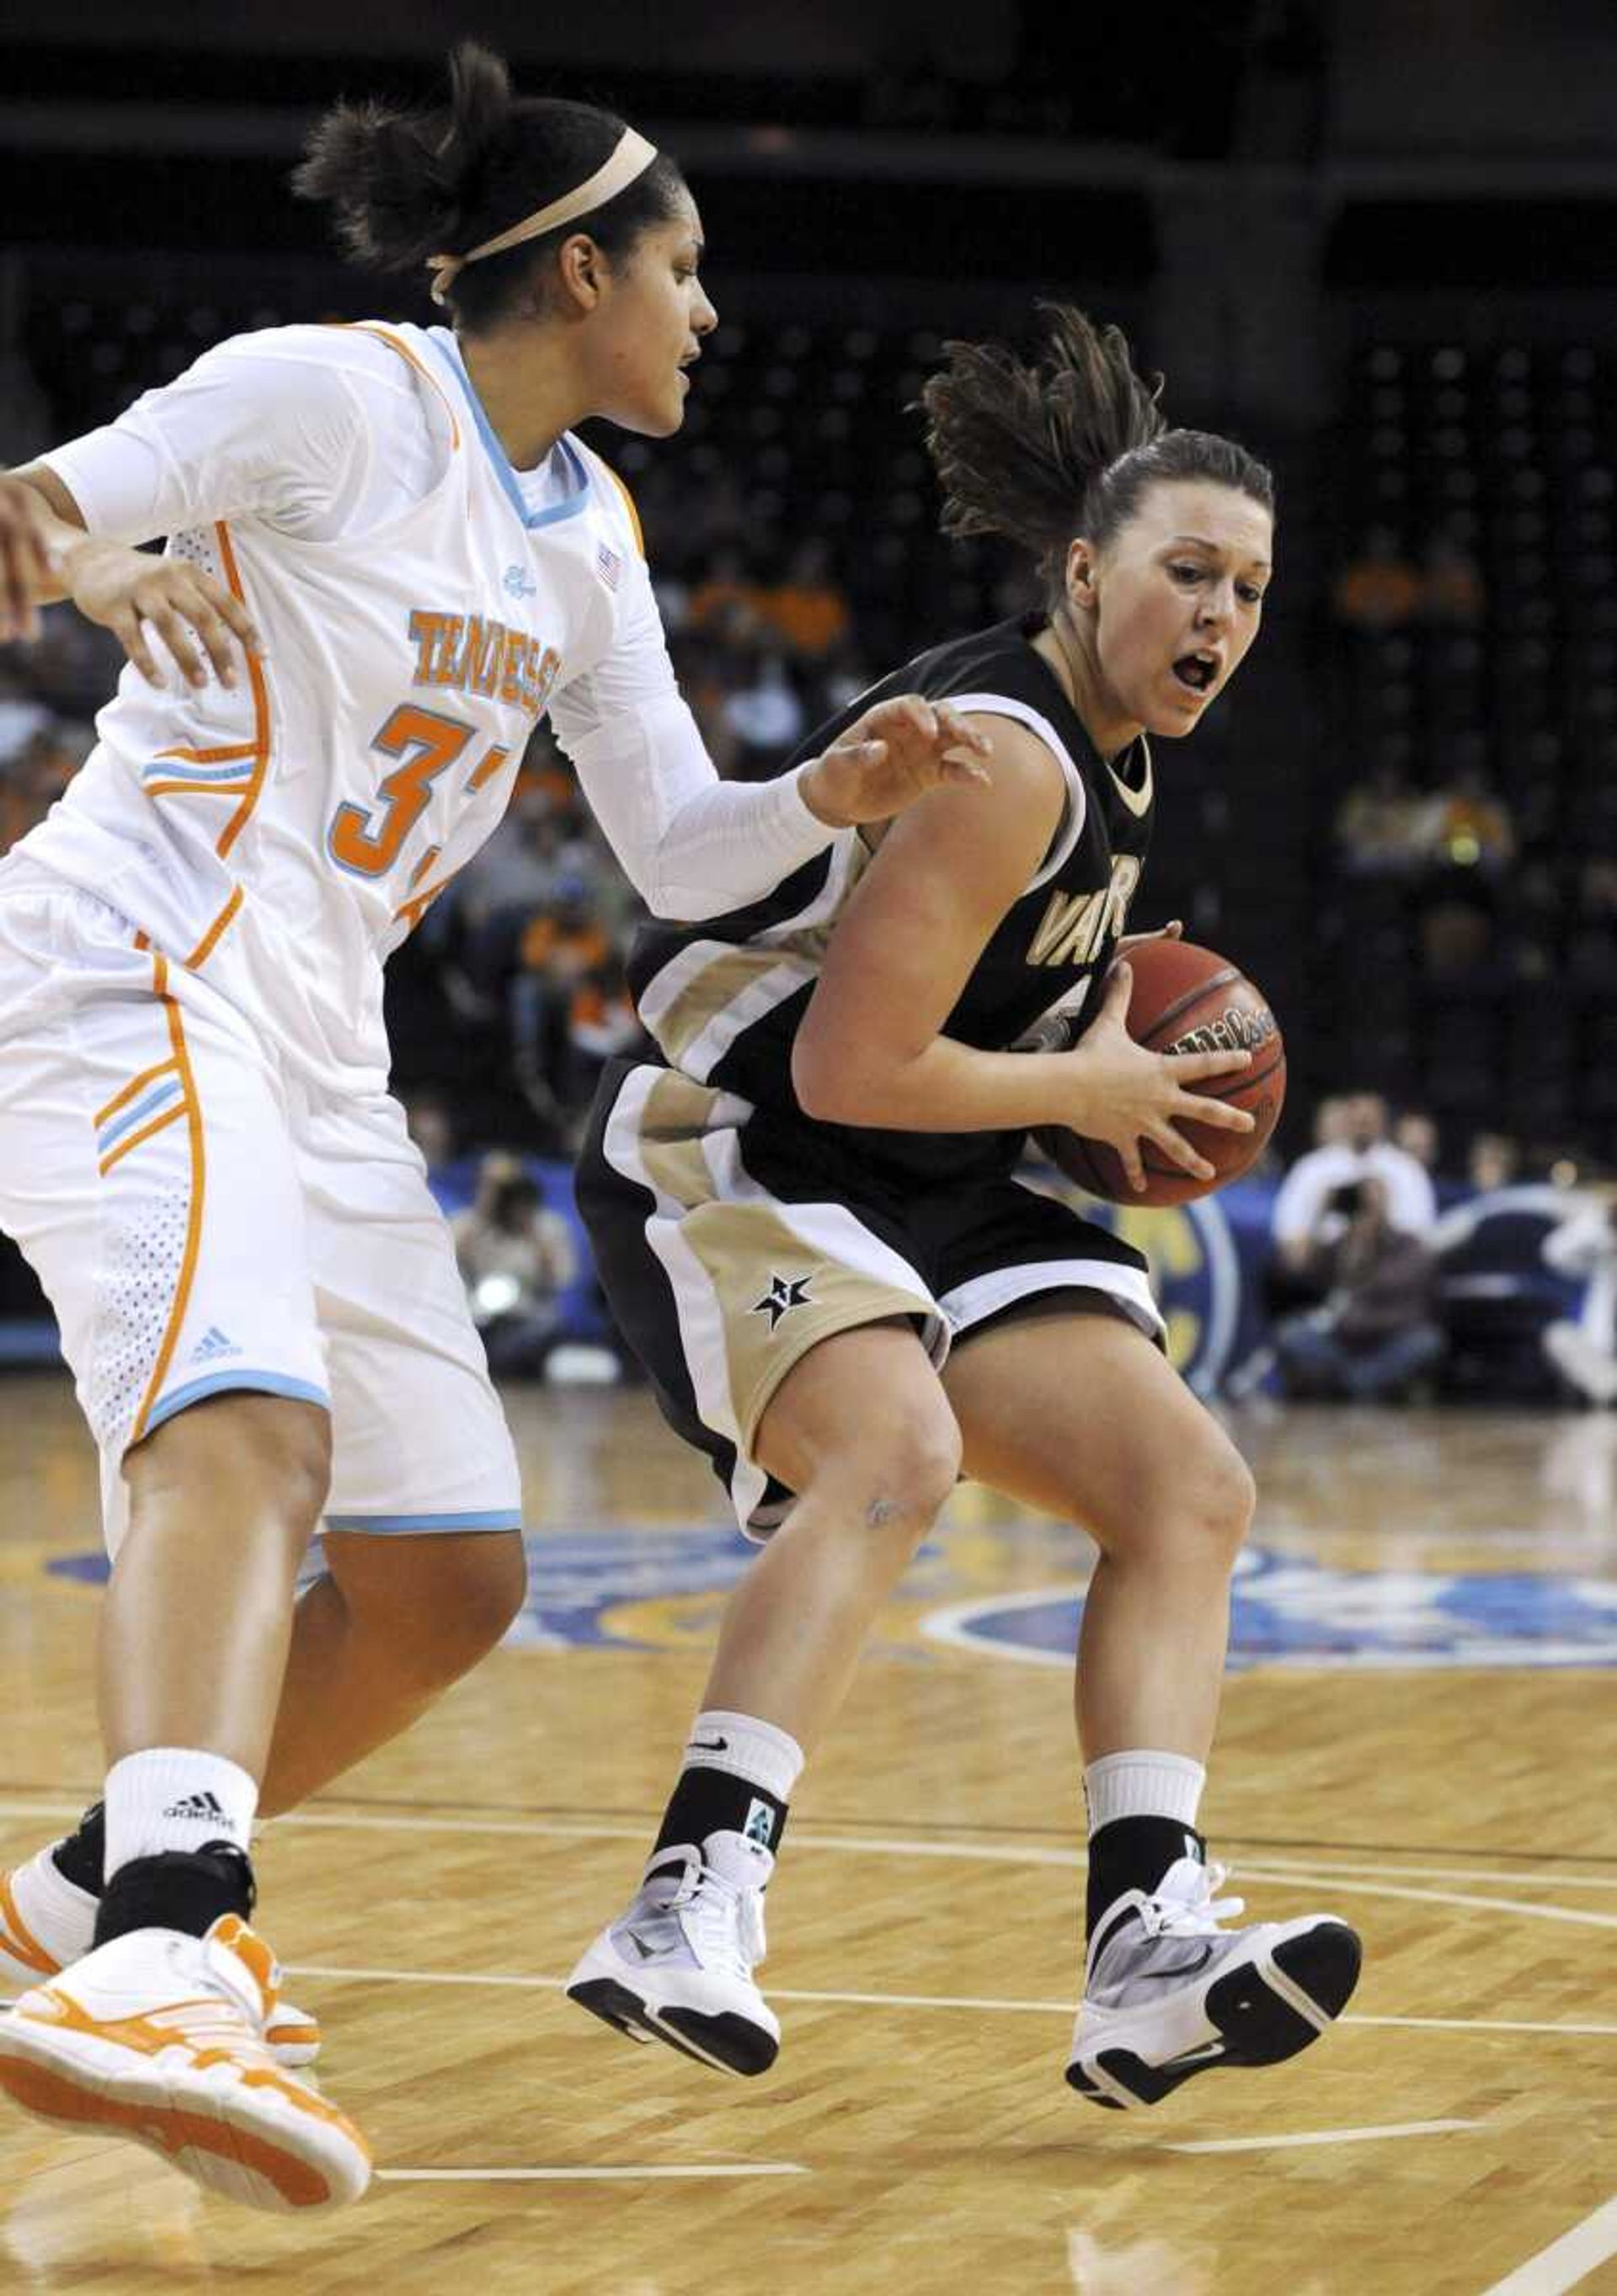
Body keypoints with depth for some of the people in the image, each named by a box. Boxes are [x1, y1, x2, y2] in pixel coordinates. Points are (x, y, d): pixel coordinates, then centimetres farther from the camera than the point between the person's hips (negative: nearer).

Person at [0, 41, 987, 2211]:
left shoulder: (587, 531, 18)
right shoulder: (334, 397, -5)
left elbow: (676, 851, 20)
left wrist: (829, 795, 0)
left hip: (314, 1054, 9)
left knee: (449, 1580, 7)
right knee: (248, 1427, -34)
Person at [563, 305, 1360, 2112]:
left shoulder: (1102, 755, 10)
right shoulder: (1004, 761, -20)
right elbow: (849, 1070, -24)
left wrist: (1105, 1007, 13)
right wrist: (1085, 1092, -11)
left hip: (927, 1199, 10)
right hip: (730, 1148, -10)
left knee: (1190, 1487, -3)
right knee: (896, 1450, -36)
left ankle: (1148, 1951, -15)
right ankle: (695, 1901, -40)